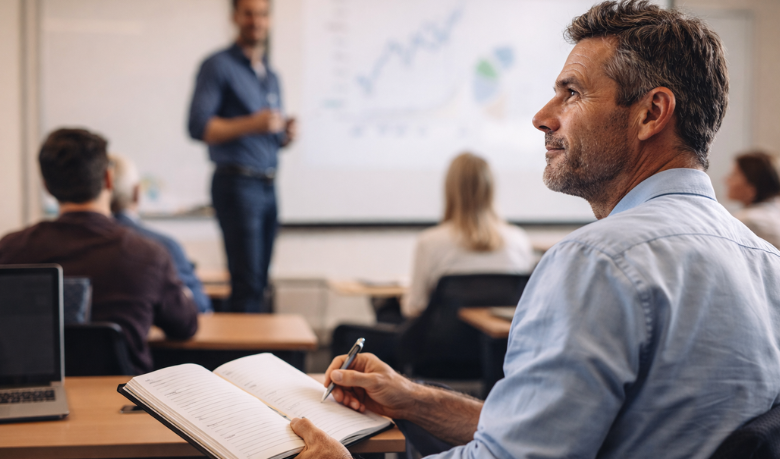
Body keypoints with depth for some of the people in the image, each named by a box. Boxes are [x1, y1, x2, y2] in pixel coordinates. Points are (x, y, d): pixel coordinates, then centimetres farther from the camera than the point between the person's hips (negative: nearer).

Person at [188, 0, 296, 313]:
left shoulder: (271, 76, 20)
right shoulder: (219, 66, -3)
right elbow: (198, 126, -13)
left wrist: (285, 135, 2)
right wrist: (251, 124, -23)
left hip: (267, 186, 7)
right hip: (237, 183, -7)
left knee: (260, 283, 7)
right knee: (247, 283, -10)